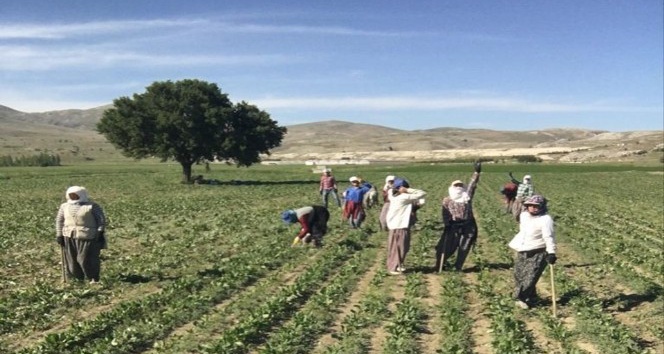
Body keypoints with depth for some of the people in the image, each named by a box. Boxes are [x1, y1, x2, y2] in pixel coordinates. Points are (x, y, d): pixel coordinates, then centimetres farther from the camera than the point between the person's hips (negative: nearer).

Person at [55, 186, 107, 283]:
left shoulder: (92, 206, -3)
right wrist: (59, 235, 8)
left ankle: (94, 279, 7)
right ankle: (77, 278, 16)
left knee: (86, 259, -5)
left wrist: (100, 233, -9)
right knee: (71, 259, 6)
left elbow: (101, 220, -3)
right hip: (69, 237, 5)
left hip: (87, 237, -5)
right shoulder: (64, 206, 10)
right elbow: (59, 221, 14)